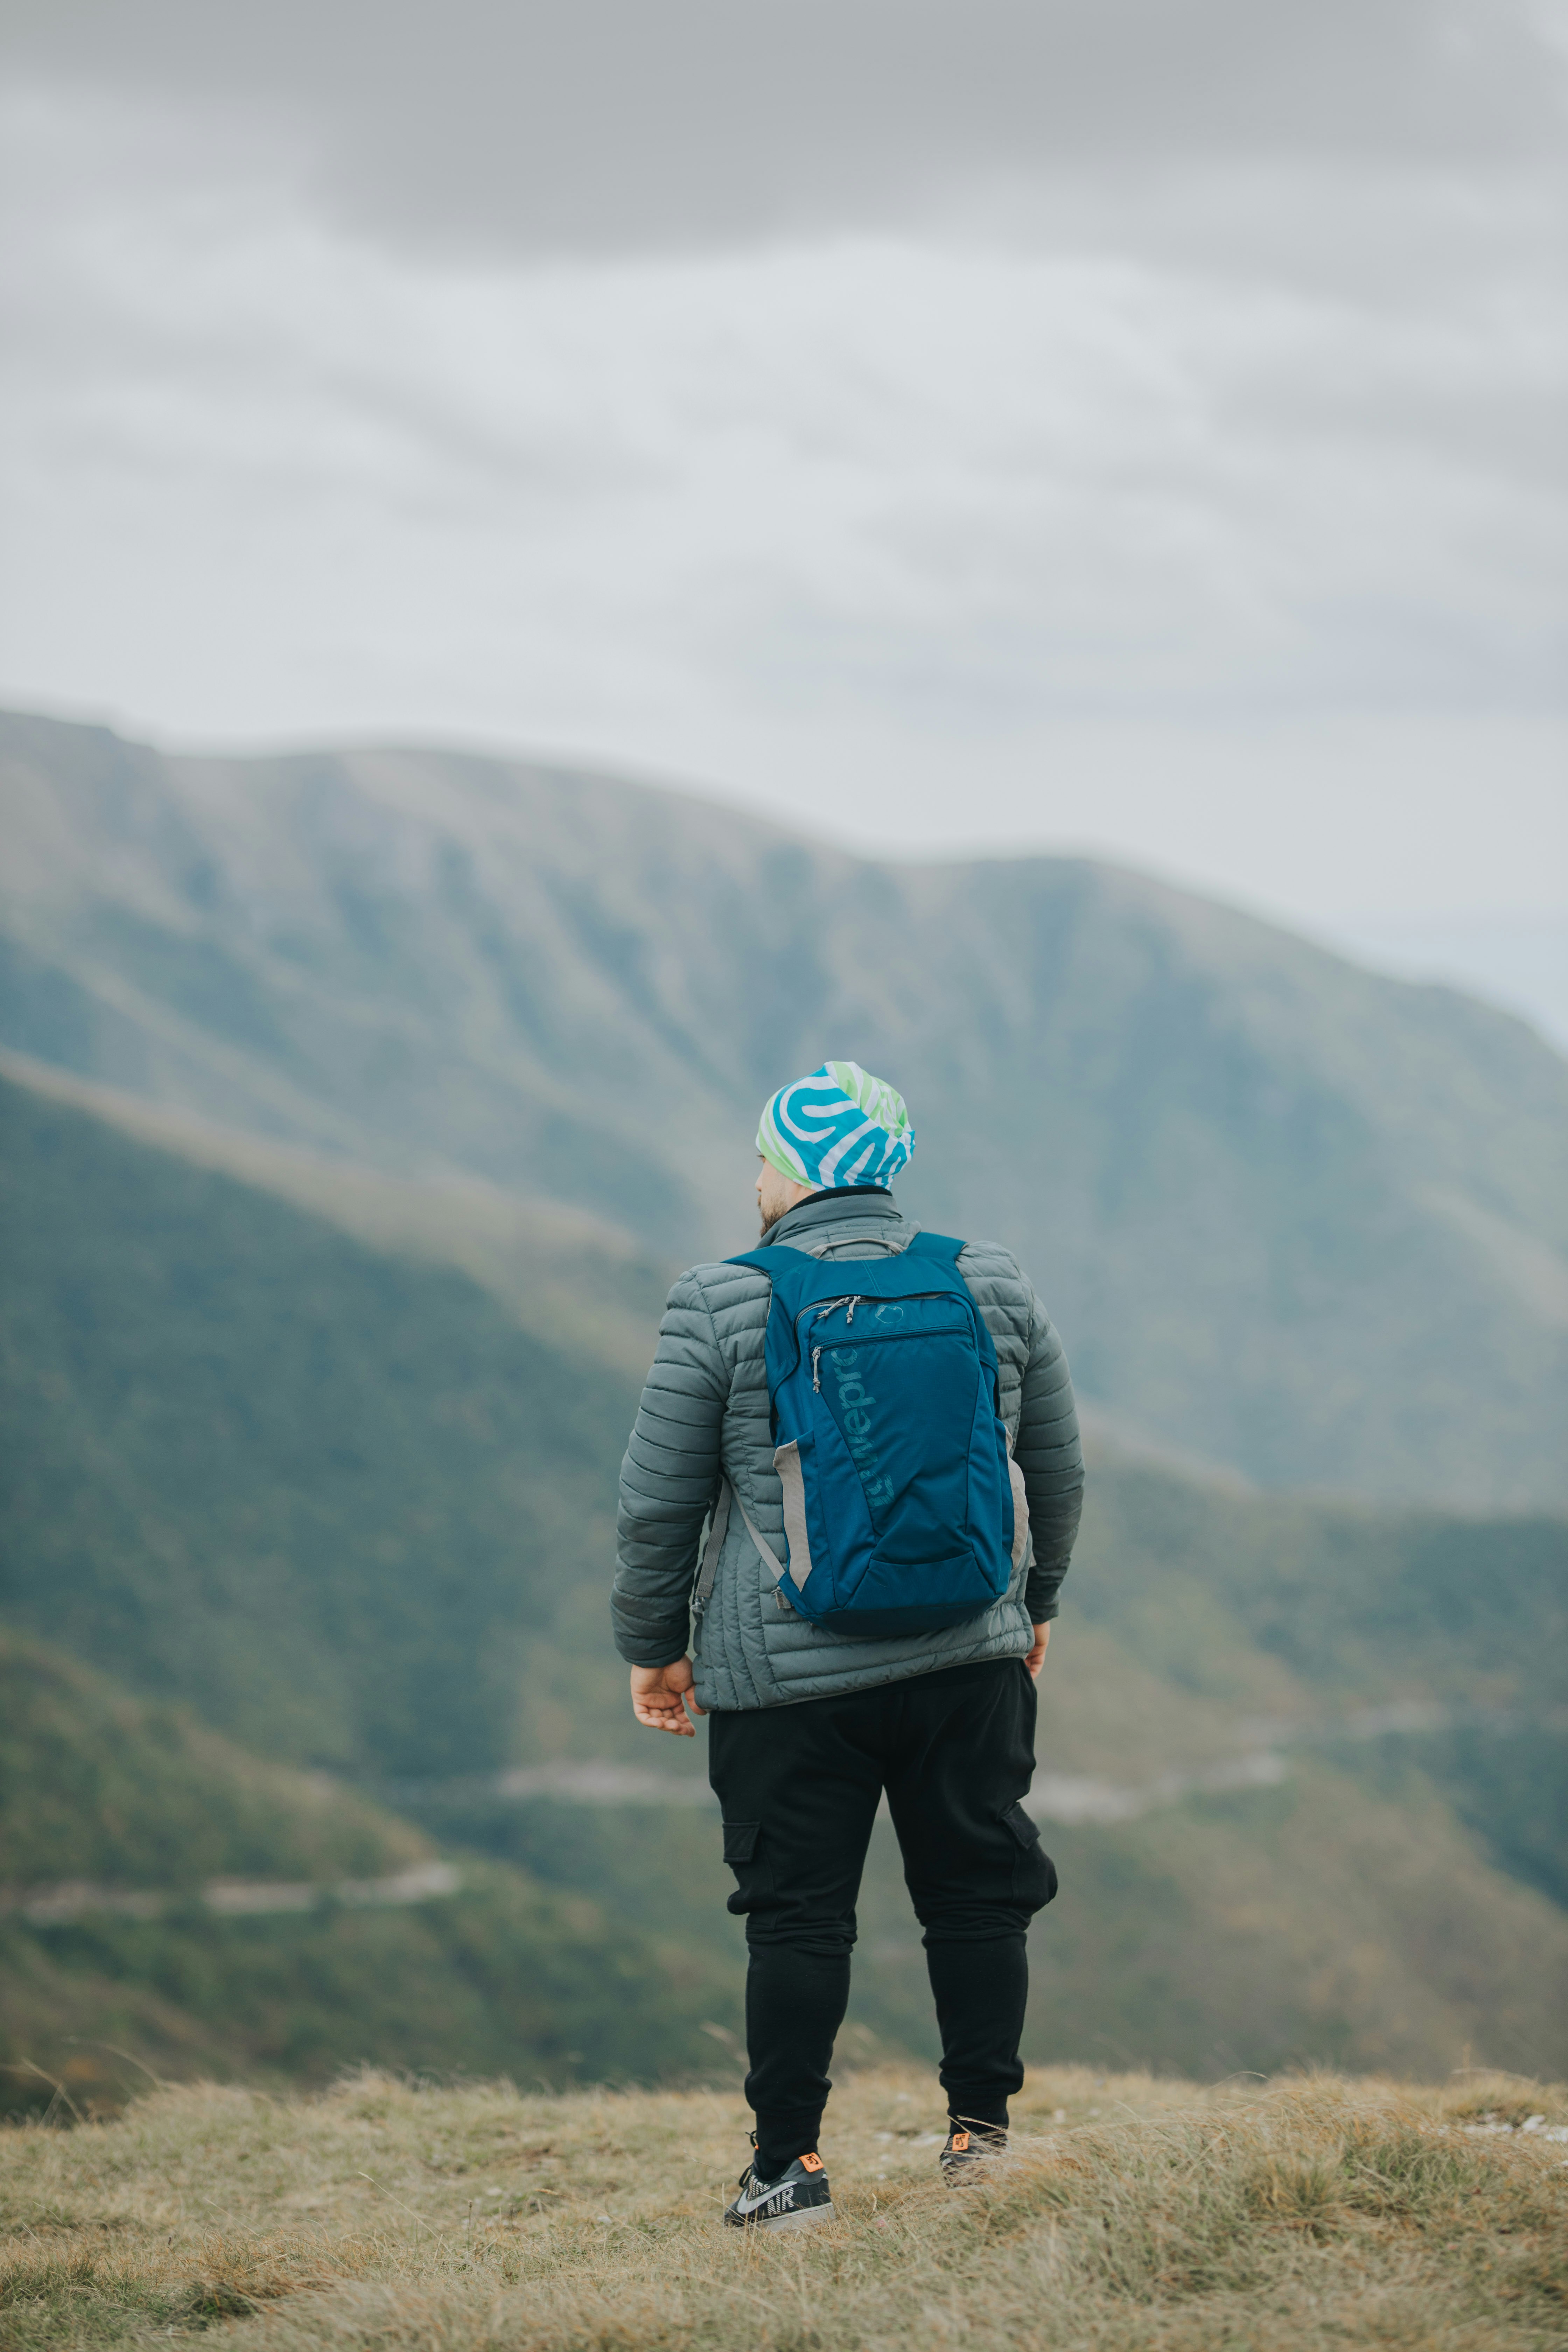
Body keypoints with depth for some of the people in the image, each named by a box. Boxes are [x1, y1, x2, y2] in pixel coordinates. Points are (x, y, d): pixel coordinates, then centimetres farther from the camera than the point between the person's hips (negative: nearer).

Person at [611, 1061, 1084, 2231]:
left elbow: (660, 1498, -1)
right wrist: (1034, 1602, 28)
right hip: (967, 1655, 3)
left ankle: (791, 2165, 5)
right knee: (979, 1892, 12)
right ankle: (982, 2134, 14)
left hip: (788, 1673, -2)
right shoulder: (997, 1287, 5)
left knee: (799, 1913, 3)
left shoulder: (720, 1307, -6)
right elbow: (1060, 1470, 14)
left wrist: (654, 1644, 11)